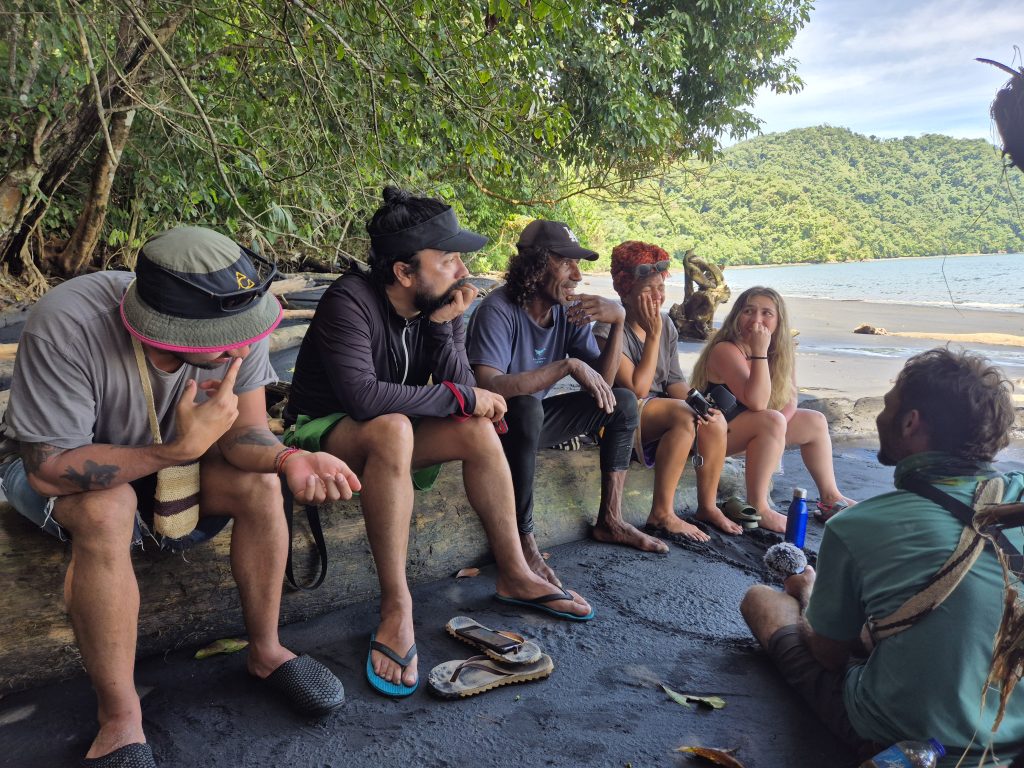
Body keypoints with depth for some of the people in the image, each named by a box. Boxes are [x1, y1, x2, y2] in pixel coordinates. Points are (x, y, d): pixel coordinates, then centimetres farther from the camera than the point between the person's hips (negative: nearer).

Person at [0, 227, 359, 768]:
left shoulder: (235, 320, -26)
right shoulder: (66, 326, -37)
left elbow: (246, 430, -21)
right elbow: (50, 470, -33)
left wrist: (289, 458, -44)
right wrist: (182, 448, -42)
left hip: (170, 459, 3)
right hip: (51, 469, -3)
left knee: (259, 483, -22)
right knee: (106, 507, -36)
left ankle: (265, 651, -2)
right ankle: (120, 722, -21)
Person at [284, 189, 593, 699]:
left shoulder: (444, 308, -5)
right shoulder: (350, 300, -24)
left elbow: (463, 395, -11)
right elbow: (362, 396, -37)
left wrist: (443, 328, -24)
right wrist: (461, 397, -27)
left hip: (389, 437, 6)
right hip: (322, 434, -6)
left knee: (477, 430, -14)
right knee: (392, 428, -36)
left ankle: (514, 575, -1)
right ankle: (397, 608, -30)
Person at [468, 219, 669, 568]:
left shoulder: (570, 310, -4)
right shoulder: (499, 310, -24)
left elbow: (602, 383, -4)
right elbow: (488, 386, -39)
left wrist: (618, 321, -18)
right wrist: (568, 365, -37)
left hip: (536, 416, 8)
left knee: (623, 402, 0)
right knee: (527, 408, -39)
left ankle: (609, 520, 4)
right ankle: (522, 538, -26)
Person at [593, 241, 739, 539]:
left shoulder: (666, 324, 6)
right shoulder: (609, 330, -16)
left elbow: (674, 380, 5)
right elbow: (637, 389, -21)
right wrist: (653, 335, -20)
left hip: (658, 407, 7)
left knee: (715, 420, -17)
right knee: (683, 417, -31)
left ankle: (707, 506, -2)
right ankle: (662, 515, -24)